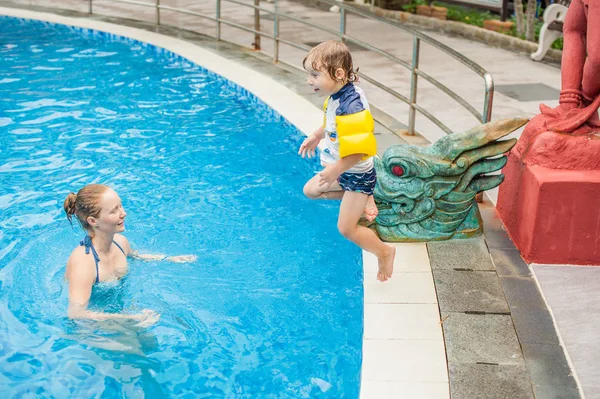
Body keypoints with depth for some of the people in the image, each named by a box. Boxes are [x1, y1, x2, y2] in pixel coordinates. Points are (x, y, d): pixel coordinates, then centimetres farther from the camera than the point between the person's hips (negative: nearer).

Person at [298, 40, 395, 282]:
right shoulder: (337, 96, -6)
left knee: (346, 228, 0)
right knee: (310, 190, 23)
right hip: (342, 171, 9)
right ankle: (363, 199, 22)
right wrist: (316, 136, 16)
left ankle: (384, 252, 23)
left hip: (357, 175, -9)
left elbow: (359, 150, -34)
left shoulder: (351, 106, -34)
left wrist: (336, 170, -29)